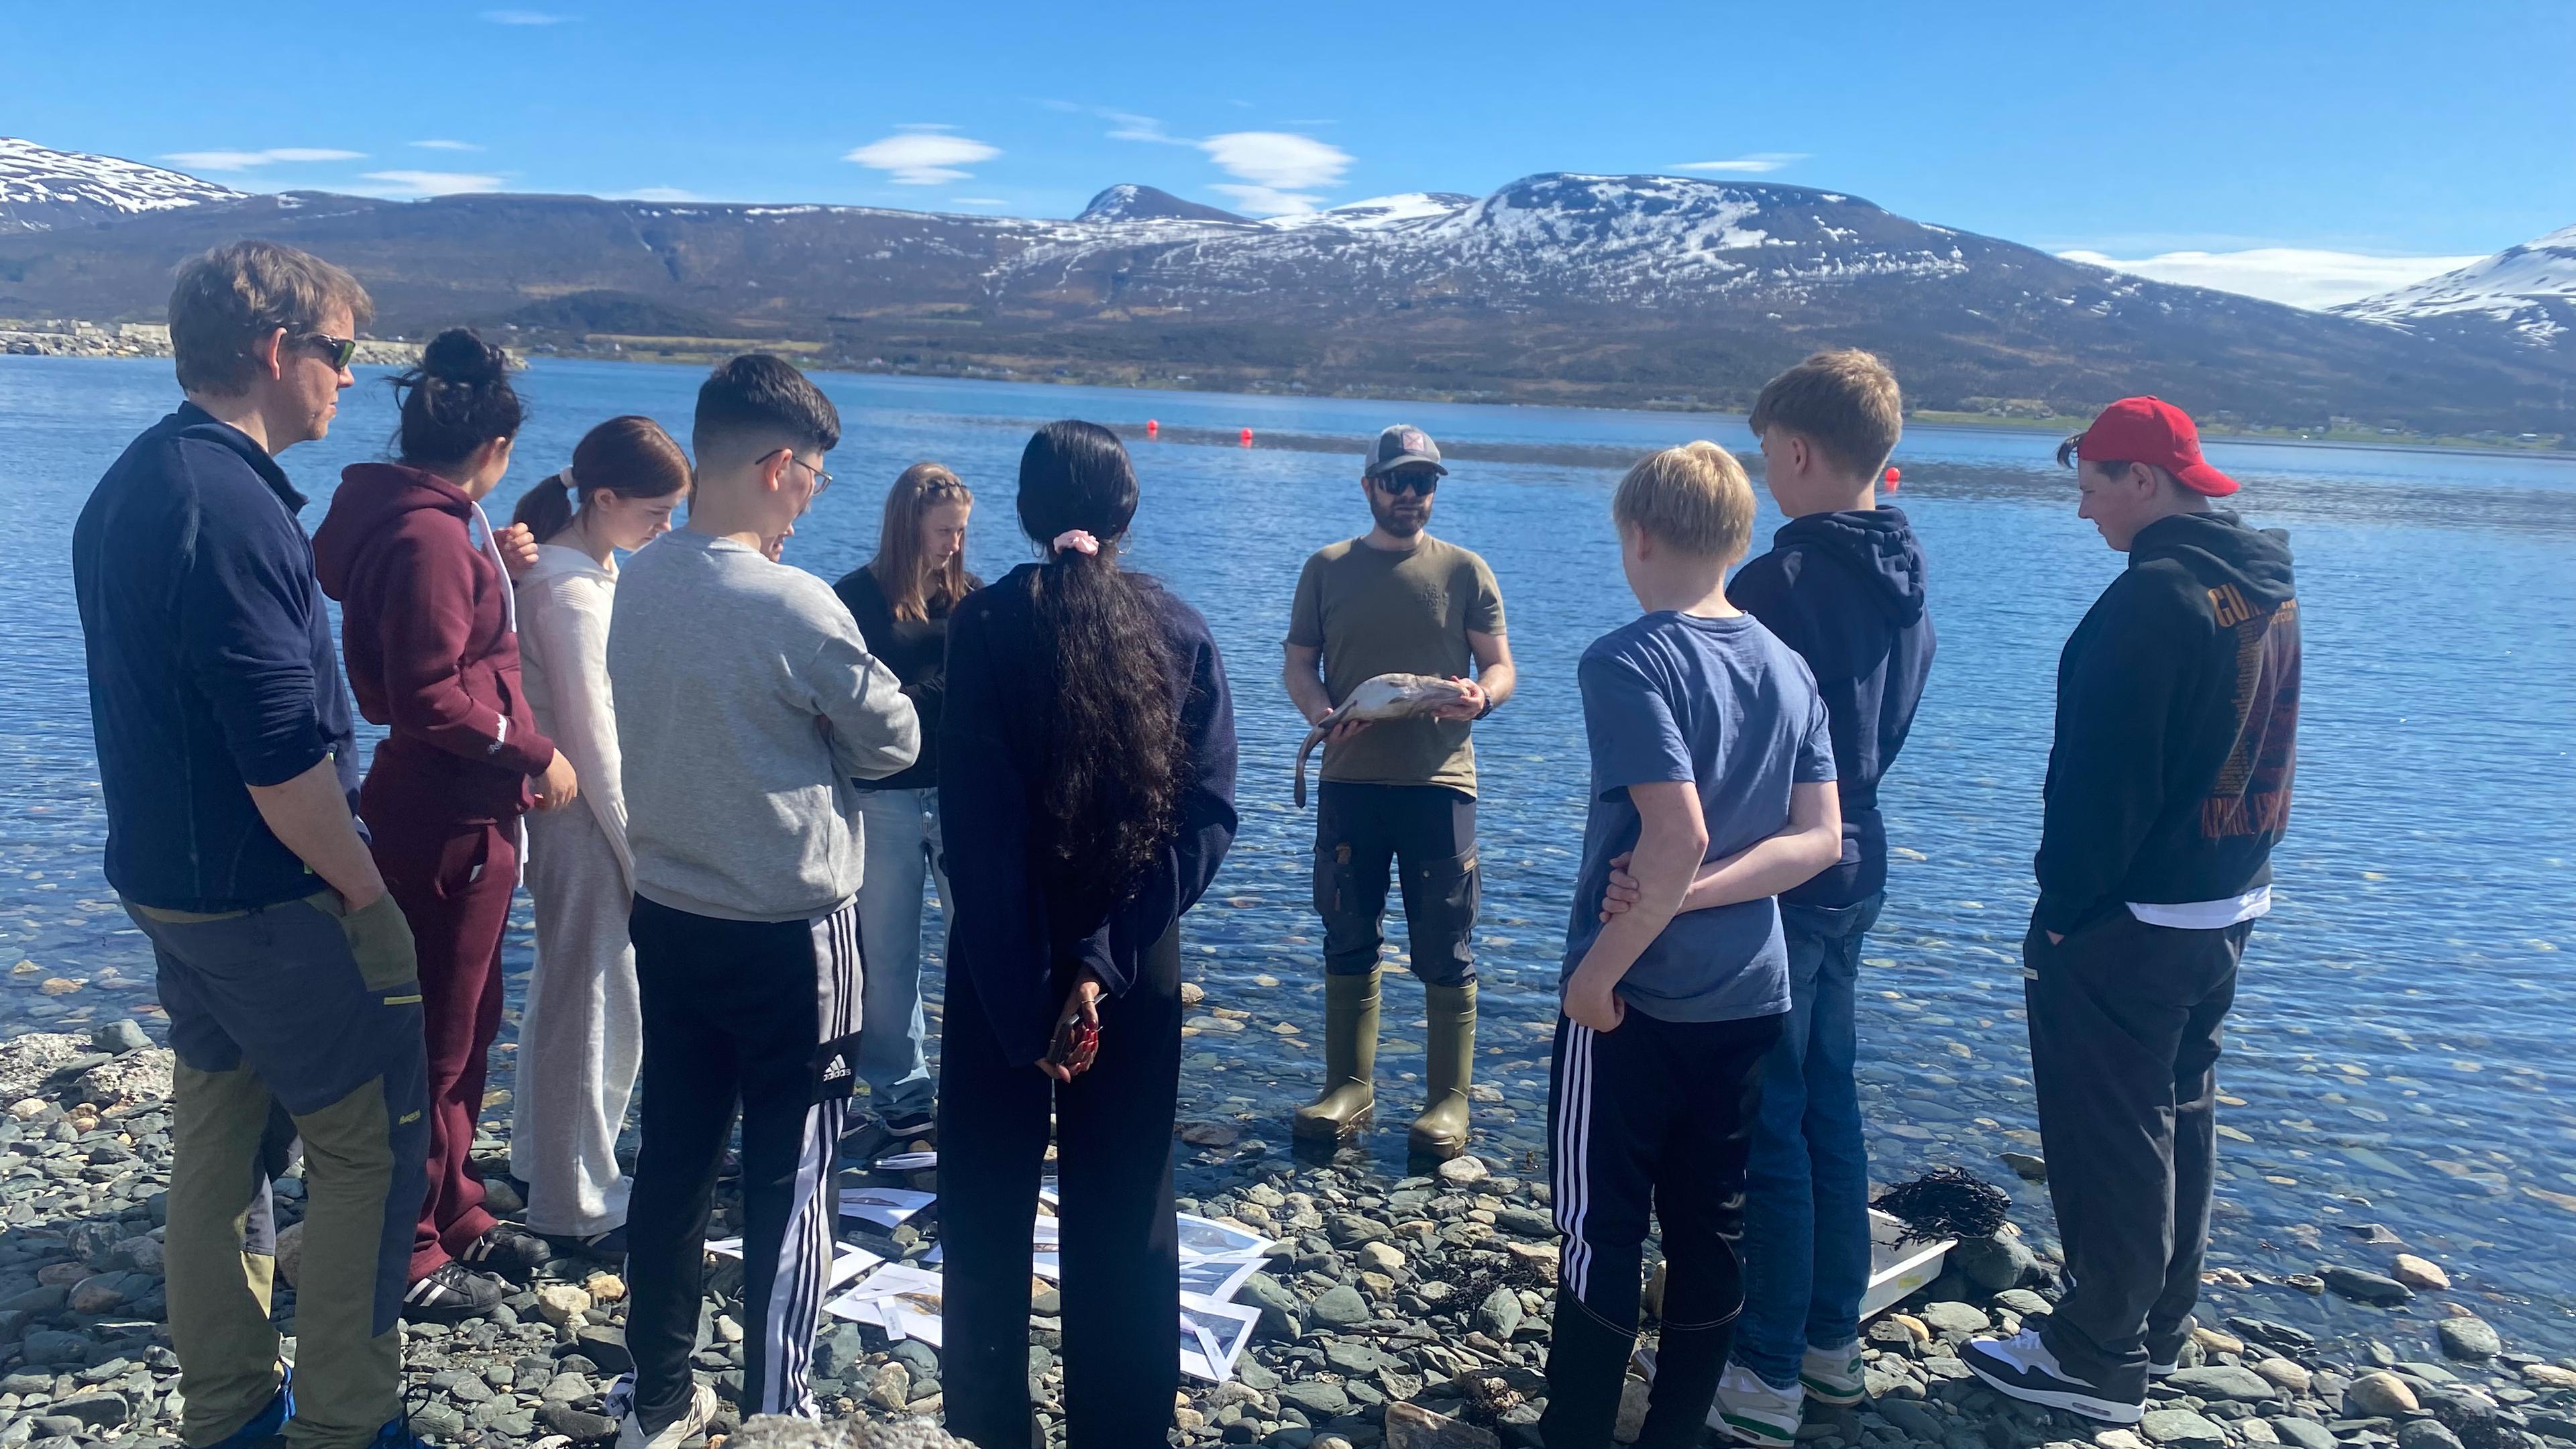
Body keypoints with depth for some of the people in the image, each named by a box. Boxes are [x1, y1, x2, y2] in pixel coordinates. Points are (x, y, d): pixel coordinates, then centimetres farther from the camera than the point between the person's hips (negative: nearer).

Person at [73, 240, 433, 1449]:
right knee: (371, 1143, 2)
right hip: (264, 895, -10)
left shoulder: (128, 486, 9)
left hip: (165, 880, 10)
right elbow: (283, 758, -26)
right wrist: (367, 895, -16)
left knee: (216, 1136, 18)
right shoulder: (233, 508, -23)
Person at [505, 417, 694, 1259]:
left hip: (581, 813, 10)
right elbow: (590, 737, -20)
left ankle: (540, 1158, 37)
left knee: (567, 992, 21)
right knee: (597, 1007, 0)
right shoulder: (571, 590, -20)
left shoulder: (589, 570, 9)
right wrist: (637, 851, -15)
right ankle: (577, 1208, 12)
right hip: (582, 819, -10)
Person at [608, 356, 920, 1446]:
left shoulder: (638, 581, 0)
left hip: (666, 914, 7)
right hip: (787, 929, -6)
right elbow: (896, 741, -10)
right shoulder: (793, 603, -21)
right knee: (789, 1178, 6)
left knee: (671, 1160, 16)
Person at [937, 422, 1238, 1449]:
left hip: (1001, 964, -2)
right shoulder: (1182, 632, -2)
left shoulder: (986, 624, -9)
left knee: (986, 1212, 14)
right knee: (1126, 1220, 14)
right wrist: (1106, 962, -16)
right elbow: (1207, 815, -11)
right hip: (1139, 964, 2)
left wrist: (1029, 998, -13)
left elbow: (975, 824, -15)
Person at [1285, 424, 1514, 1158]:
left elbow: (1500, 665, 4)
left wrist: (1480, 698, -19)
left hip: (1439, 782, -2)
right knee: (1348, 943, 10)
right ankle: (1349, 1086, 22)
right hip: (1349, 781, 2)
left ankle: (1449, 1099, 13)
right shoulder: (1328, 568, 8)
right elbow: (1299, 663, 9)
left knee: (1445, 951, 2)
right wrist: (1322, 714, -12)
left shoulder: (1465, 571, 4)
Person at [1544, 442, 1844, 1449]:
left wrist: (1598, 970, -17)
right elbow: (1821, 839, 0)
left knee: (1601, 1234, 5)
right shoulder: (1790, 668, 5)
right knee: (1710, 1234, 14)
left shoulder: (1629, 662, -16)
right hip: (1748, 996, 6)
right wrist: (1687, 896, -7)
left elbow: (1679, 836, -25)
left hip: (1637, 1000, -6)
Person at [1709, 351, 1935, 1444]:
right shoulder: (1902, 581, 7)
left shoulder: (1782, 579, -20)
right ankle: (1832, 1338, 30)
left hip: (1774, 880, -8)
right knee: (1828, 1105, 17)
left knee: (1764, 1122, 1)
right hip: (1855, 865, 8)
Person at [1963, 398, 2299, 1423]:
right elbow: (2259, 753, 15)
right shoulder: (2270, 589, 9)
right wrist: (2234, 874, 20)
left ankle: (2099, 1360, 12)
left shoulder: (2155, 595, -22)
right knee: (2178, 1117, 19)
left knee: (2108, 1138, 1)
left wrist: (2066, 906, -15)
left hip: (2129, 918, -10)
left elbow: (2106, 776, -23)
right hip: (2228, 906, 10)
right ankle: (2158, 1327, 33)